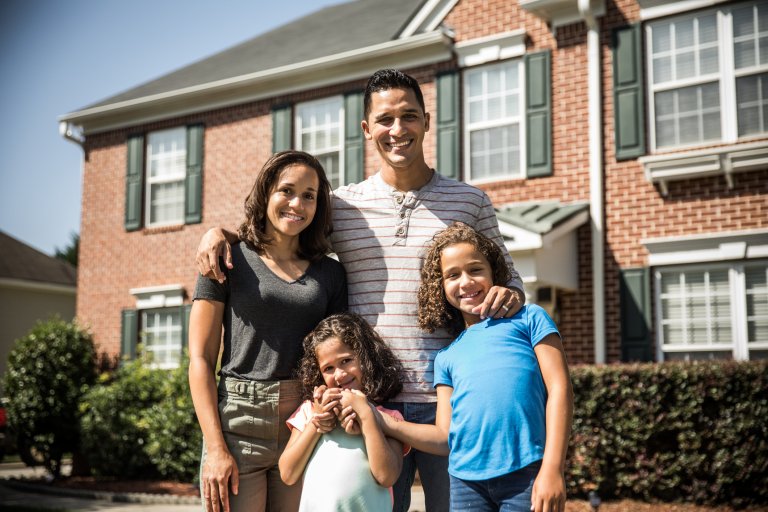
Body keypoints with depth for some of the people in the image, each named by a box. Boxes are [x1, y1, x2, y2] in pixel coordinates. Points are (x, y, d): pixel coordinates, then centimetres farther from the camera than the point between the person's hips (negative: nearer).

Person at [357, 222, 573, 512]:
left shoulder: (528, 319, 8)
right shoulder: (447, 357, 17)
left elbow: (558, 387, 0)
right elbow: (445, 437, 14)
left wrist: (553, 470, -10)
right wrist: (382, 422, 2)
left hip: (527, 473, -3)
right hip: (466, 480, 4)